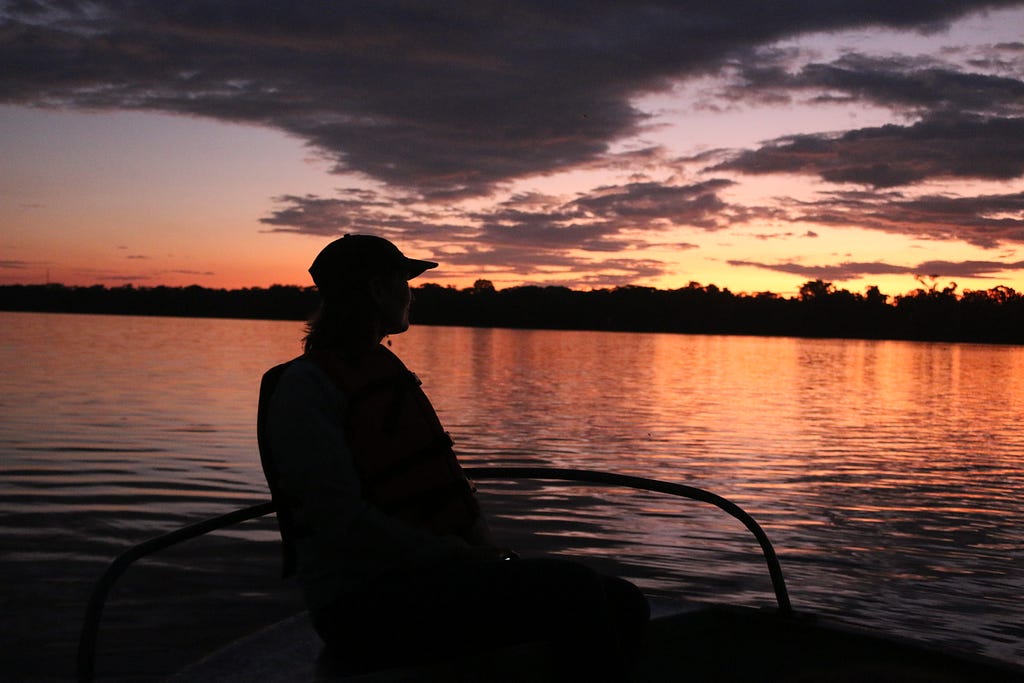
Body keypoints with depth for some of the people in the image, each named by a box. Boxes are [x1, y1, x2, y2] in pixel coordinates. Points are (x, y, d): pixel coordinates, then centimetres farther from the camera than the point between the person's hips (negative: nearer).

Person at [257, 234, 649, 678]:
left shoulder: (386, 371, 18)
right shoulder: (304, 388, -9)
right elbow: (343, 522, -19)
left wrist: (487, 549, 1)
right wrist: (464, 558, -18)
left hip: (423, 575, 9)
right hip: (364, 601, -9)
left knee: (622, 604, -7)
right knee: (574, 591, -26)